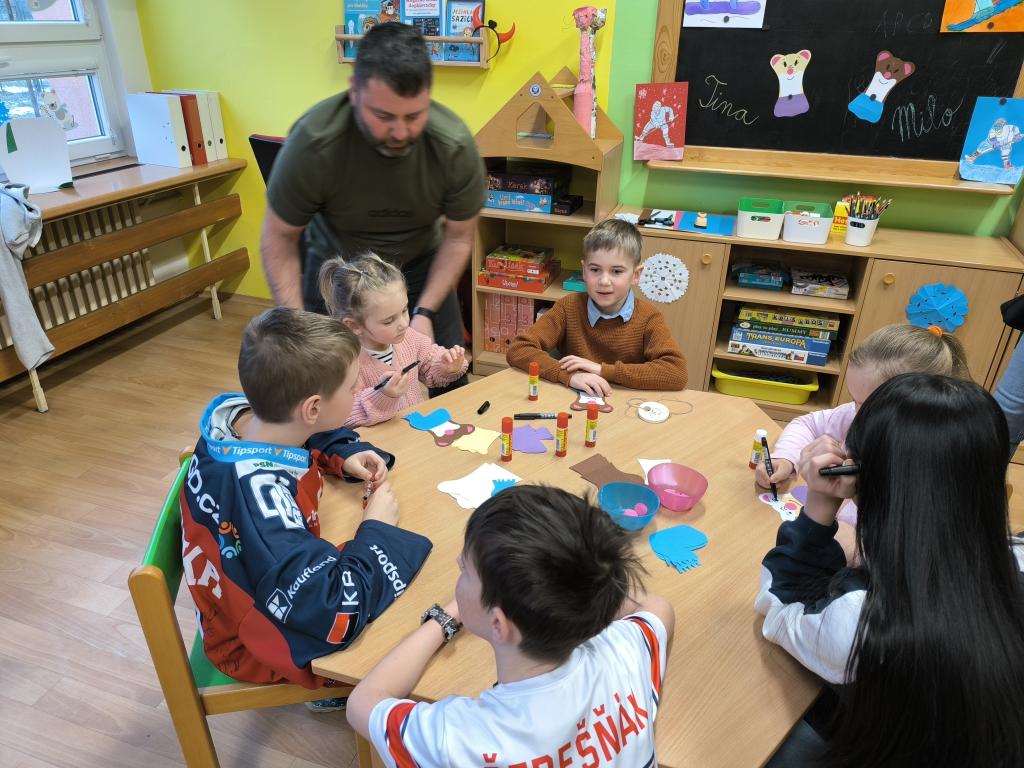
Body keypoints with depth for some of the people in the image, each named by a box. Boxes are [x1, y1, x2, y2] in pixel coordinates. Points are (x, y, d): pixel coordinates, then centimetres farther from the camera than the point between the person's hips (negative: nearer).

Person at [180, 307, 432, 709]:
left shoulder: (244, 412, -16)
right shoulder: (259, 493, -41)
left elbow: (316, 436, 8)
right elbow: (335, 614, -41)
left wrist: (346, 456, -11)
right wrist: (376, 530, -26)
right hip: (257, 641, -7)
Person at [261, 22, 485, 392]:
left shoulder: (455, 146, -27)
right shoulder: (313, 142, -30)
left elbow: (458, 237, -13)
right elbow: (279, 238, -18)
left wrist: (425, 312, -23)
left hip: (419, 264, 1)